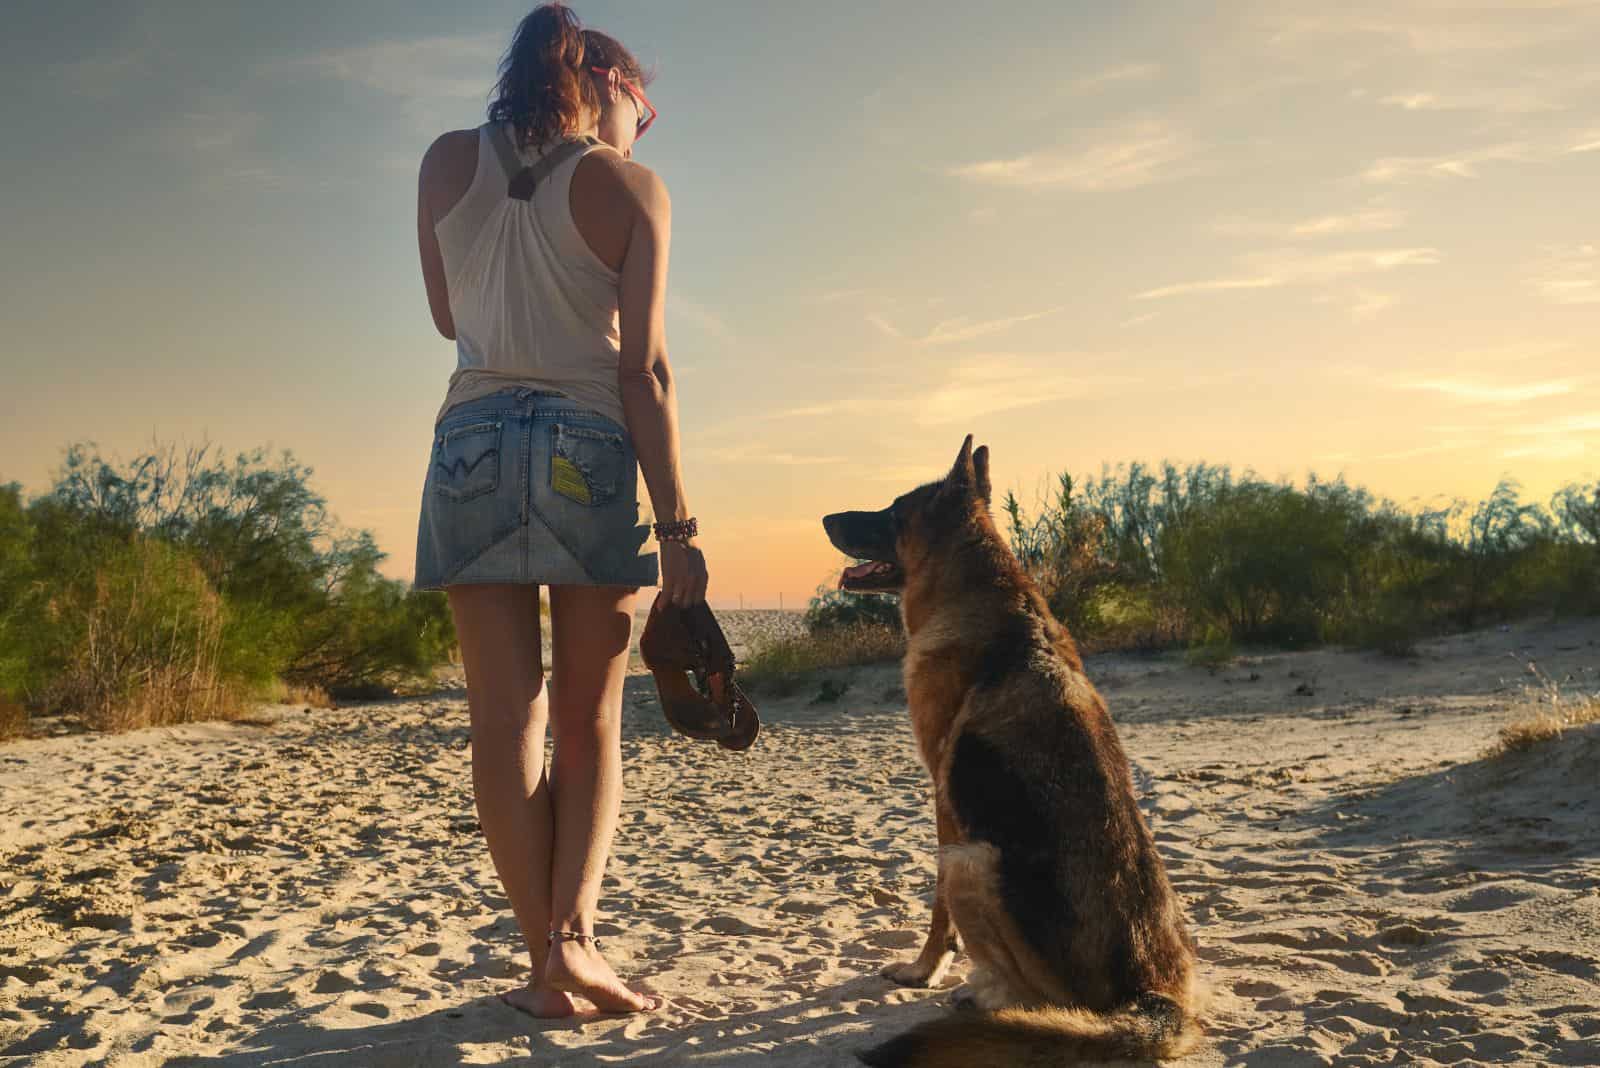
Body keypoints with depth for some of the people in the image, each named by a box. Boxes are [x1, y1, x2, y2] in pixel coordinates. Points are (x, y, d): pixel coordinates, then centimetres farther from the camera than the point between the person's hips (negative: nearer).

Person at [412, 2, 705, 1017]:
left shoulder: (448, 161, 8)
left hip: (475, 441, 2)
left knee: (507, 720, 4)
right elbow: (644, 370, -6)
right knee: (592, 721, 11)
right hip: (591, 449, -2)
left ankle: (546, 967, 5)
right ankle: (574, 928, -4)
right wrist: (676, 526, -5)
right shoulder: (629, 185, -1)